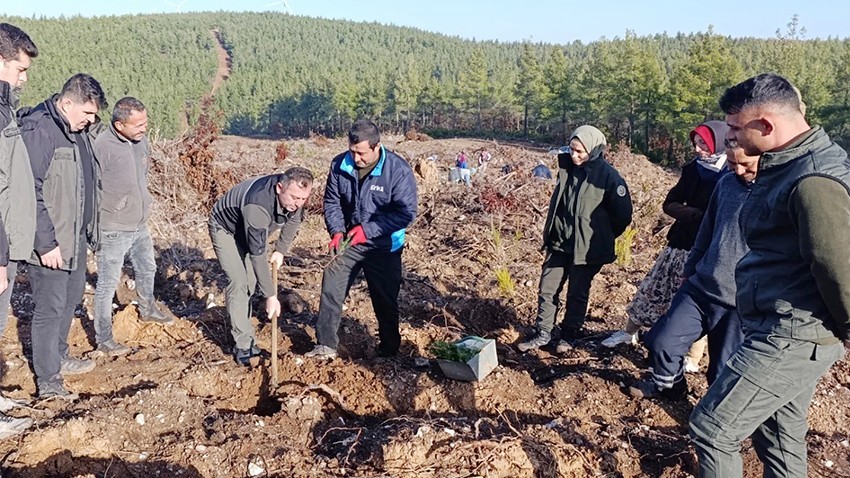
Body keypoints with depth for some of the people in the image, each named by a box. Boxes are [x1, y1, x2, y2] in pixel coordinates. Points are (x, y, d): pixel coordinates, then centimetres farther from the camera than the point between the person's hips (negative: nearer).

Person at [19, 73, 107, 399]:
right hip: (51, 242, -9)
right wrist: (45, 243, -22)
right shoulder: (38, 130, -19)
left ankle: (59, 357, 38)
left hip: (76, 237, 9)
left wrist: (89, 229, 16)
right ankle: (48, 381, 12)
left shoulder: (78, 130, 9)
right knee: (50, 308, 0)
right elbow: (31, 191, -22)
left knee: (71, 298, 20)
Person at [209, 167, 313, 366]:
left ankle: (245, 337, 19)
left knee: (250, 282, 6)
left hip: (249, 229, 7)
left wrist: (280, 251, -2)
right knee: (238, 282, -17)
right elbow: (257, 254, -41)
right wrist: (270, 296, -37)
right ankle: (243, 346, -10)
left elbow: (294, 220, 1)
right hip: (225, 228, -7)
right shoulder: (258, 205, -44)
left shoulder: (294, 196, -24)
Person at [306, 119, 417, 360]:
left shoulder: (398, 169, -21)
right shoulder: (340, 165, -8)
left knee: (386, 301, 8)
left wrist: (368, 229, -23)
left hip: (383, 247, -3)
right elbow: (332, 201, 3)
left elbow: (406, 211, -20)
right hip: (348, 242, 3)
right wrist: (336, 231, -15)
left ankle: (389, 350, 28)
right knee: (331, 290, 0)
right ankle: (326, 345, 15)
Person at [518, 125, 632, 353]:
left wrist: (603, 237, 2)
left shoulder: (608, 175, -15)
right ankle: (543, 334, 20)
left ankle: (569, 336, 26)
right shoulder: (567, 166, 2)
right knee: (548, 288, 7)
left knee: (577, 293, 9)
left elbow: (623, 214, -9)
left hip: (586, 248, -5)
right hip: (559, 242, 5)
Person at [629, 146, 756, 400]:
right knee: (661, 342, 7)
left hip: (742, 304, -5)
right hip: (699, 288, 5)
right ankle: (668, 385, 35)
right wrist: (690, 269, 20)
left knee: (724, 376, 7)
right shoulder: (726, 183, 5)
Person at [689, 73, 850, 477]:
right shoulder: (791, 163, 8)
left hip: (791, 338, -10)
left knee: (712, 429, -3)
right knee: (780, 438, 22)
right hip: (787, 334, 10)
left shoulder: (813, 181, -24)